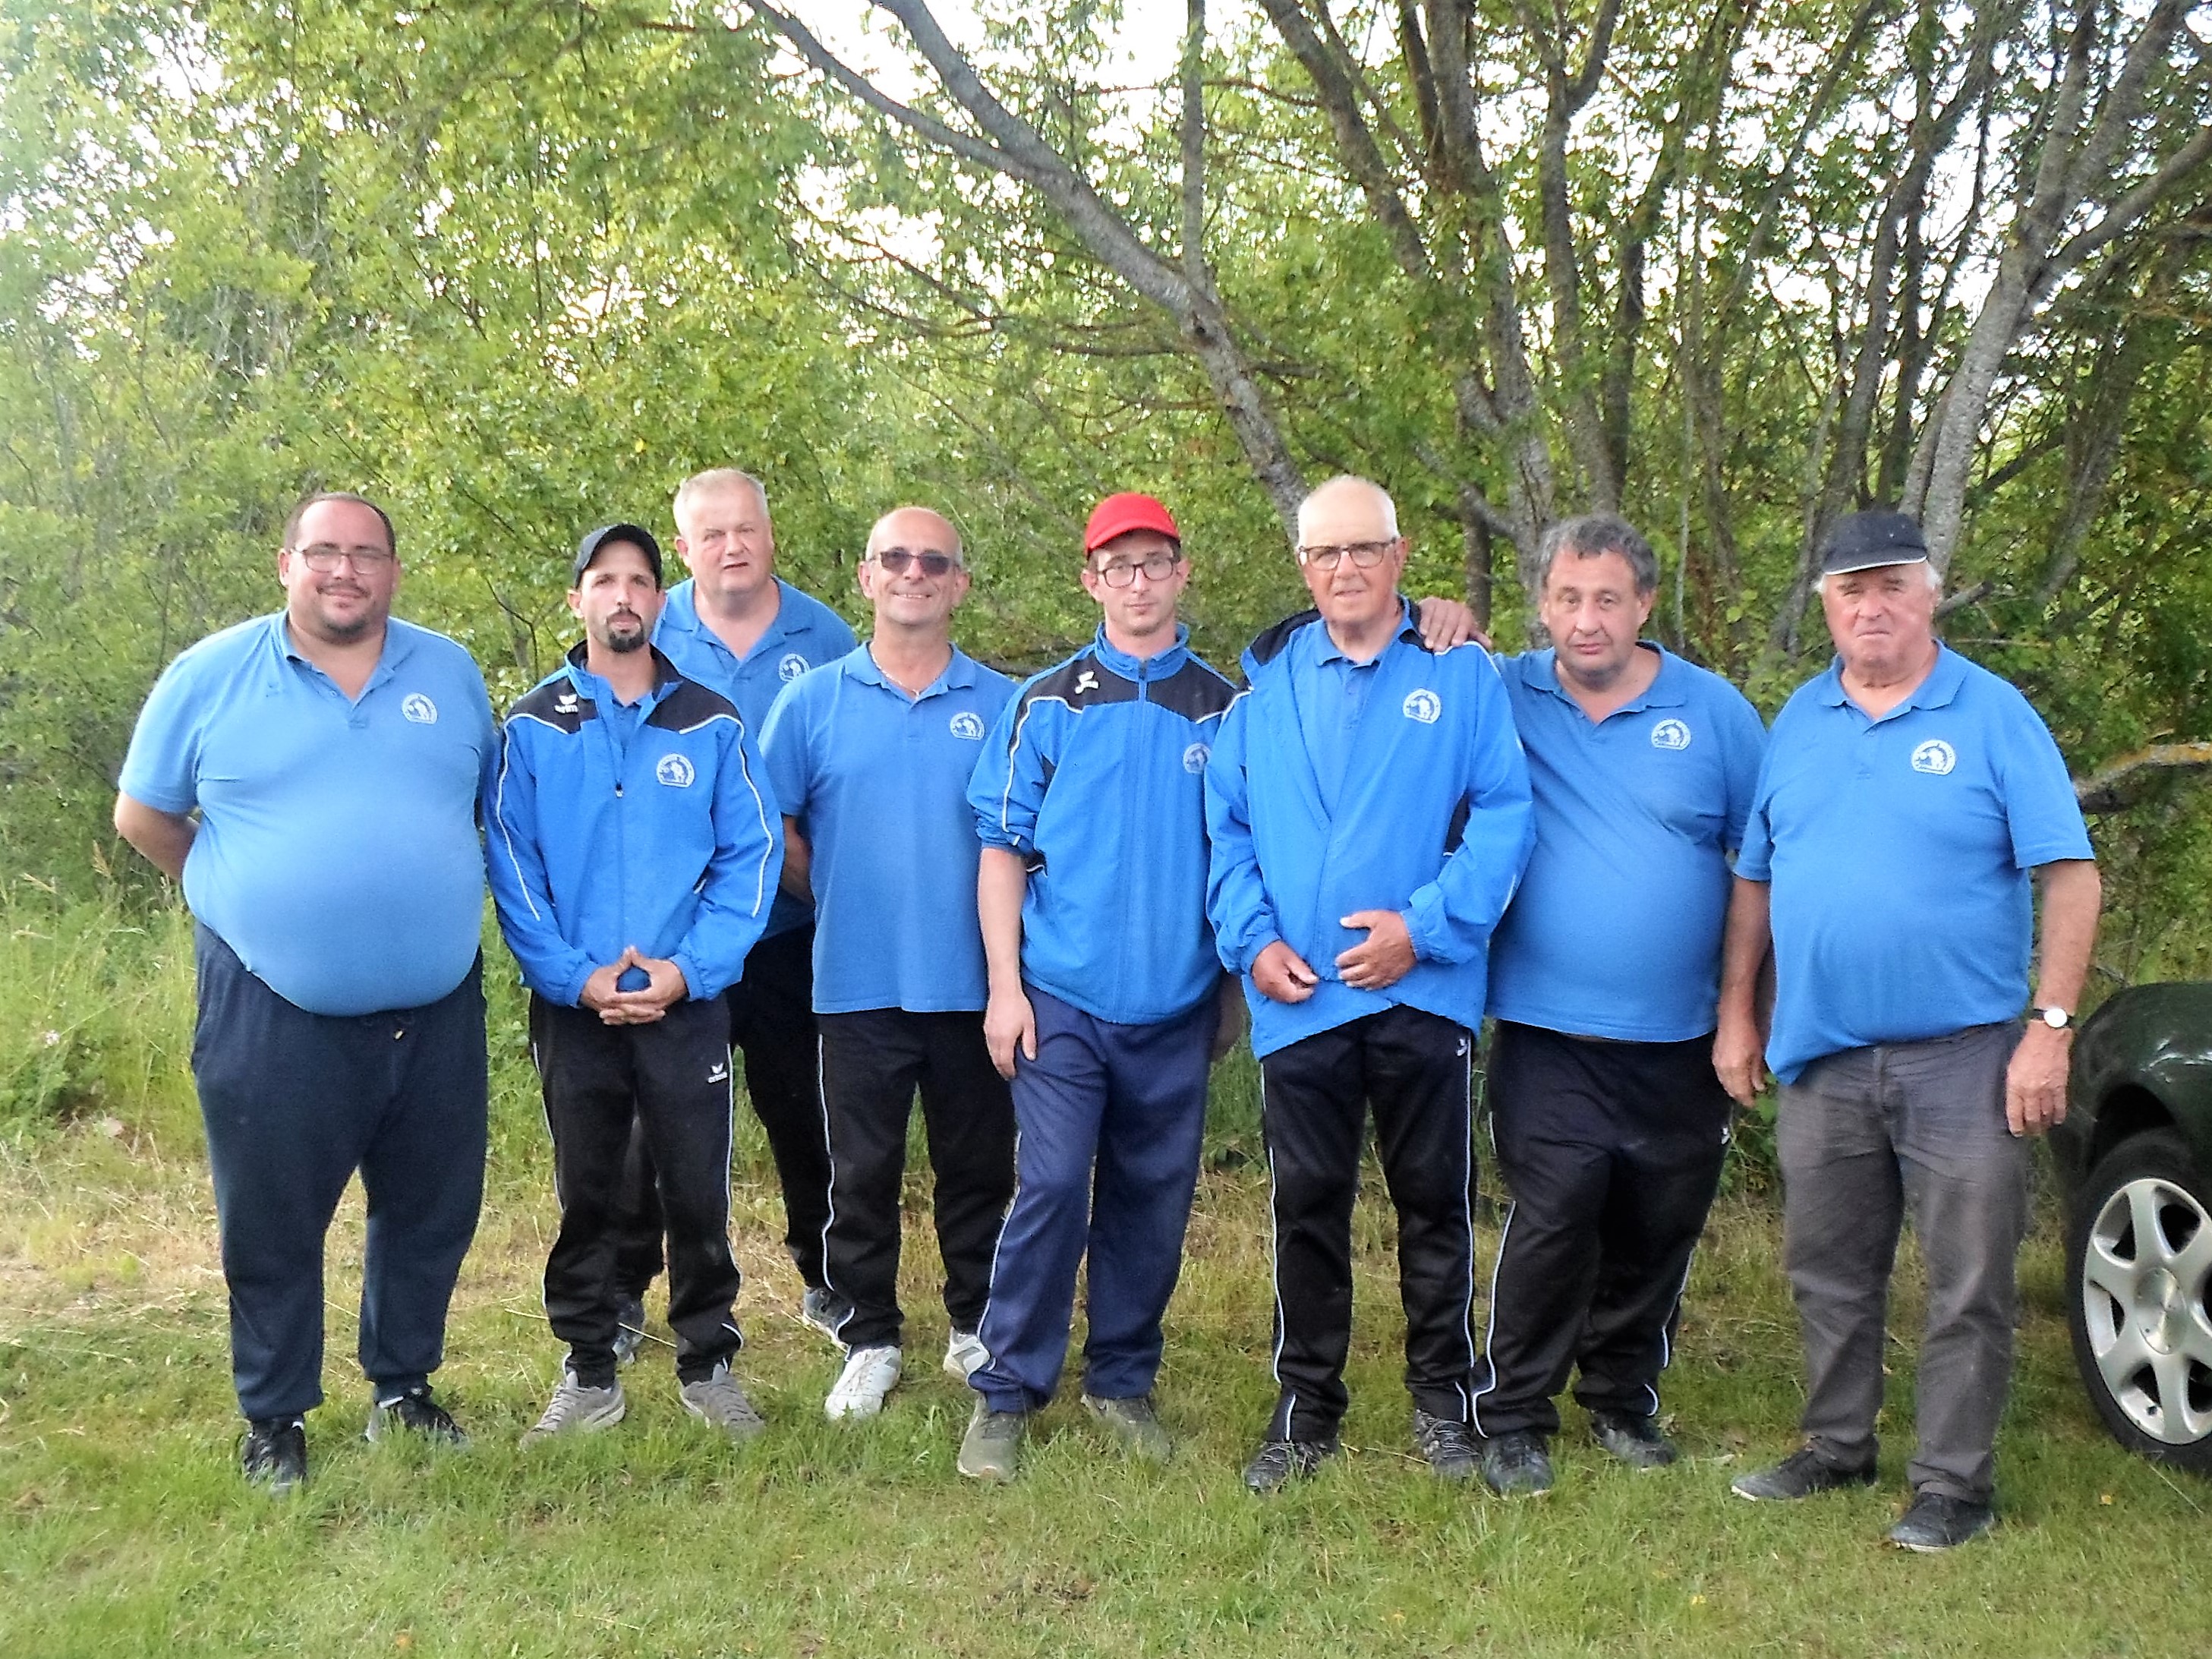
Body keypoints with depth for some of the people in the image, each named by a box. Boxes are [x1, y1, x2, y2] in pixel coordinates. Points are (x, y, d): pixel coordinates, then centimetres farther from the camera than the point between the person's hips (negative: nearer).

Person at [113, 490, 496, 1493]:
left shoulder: (451, 674, 6)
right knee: (270, 1224, 7)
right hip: (272, 1012, -3)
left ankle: (404, 1389, 33)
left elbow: (494, 802, 18)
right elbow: (142, 815, 7)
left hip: (434, 1008, 3)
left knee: (432, 1212, 13)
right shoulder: (209, 676, -2)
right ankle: (274, 1418, 25)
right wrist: (238, 896, 10)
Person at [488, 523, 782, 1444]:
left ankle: (709, 1364, 21)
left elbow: (750, 857, -1)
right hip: (572, 1008, 0)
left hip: (689, 1004, 0)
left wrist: (687, 969, -12)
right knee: (586, 1198, 10)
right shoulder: (531, 729, 2)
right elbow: (512, 868, -2)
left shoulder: (712, 725, 2)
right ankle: (588, 1374, 23)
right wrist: (577, 977, -12)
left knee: (698, 1194, 5)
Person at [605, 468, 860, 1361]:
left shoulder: (823, 637, 1)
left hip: (792, 925, 1)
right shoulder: (648, 639, -1)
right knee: (653, 1117, 4)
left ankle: (828, 1281, 27)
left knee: (805, 1112, 11)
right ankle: (621, 1293, 18)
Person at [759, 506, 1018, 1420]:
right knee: (862, 1172, 6)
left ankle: (977, 1327, 26)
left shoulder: (1002, 705, 4)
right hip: (858, 986, 0)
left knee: (979, 1167, 10)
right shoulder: (813, 701, 3)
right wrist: (841, 899, 3)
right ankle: (869, 1340, 20)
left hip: (972, 984, 1)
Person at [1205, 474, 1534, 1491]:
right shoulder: (1265, 685, 8)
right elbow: (1228, 829, 7)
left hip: (1422, 989, -2)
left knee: (1435, 1199, 10)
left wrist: (1423, 924, -17)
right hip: (1298, 998, 2)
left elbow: (1503, 817, -8)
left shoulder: (1461, 674, 0)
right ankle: (1306, 1406, 22)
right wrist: (1252, 939, -7)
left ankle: (1443, 1397, 26)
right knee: (1306, 1204, 10)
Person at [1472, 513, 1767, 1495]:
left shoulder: (1715, 711, 2)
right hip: (1548, 1032, -2)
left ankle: (1624, 1400, 30)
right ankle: (1513, 1419, 4)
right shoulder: (1499, 698, 1)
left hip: (1680, 1041, 2)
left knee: (1657, 1230, 11)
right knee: (1552, 1220, -12)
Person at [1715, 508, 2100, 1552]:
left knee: (1968, 1288, 3)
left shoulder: (1992, 716, -4)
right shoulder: (1798, 723, 9)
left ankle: (1954, 1483, 15)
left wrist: (2052, 1025, -13)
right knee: (1828, 1275, 15)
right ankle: (1837, 1448, 31)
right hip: (1822, 1056, 5)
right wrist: (1736, 1015, 9)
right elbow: (1754, 879, 14)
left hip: (1962, 1060, -4)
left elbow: (2068, 874, -7)